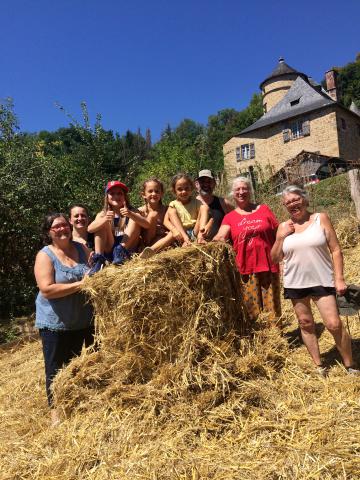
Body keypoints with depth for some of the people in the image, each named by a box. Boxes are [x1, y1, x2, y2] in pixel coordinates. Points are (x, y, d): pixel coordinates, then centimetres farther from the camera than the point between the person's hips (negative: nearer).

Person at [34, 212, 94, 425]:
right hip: (55, 323, -5)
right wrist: (80, 284, -27)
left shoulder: (82, 248, 2)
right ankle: (56, 410, 27)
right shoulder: (45, 255, -13)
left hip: (82, 320, 5)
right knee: (55, 368, 9)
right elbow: (47, 289, -24)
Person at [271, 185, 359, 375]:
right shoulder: (284, 227, 3)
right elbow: (275, 258, 5)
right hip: (295, 283, 3)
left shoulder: (321, 219, -3)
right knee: (306, 324, 11)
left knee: (334, 324, -4)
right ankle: (319, 366, 27)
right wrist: (281, 237, -8)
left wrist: (339, 279, -10)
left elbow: (336, 250, -4)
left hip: (322, 281, -3)